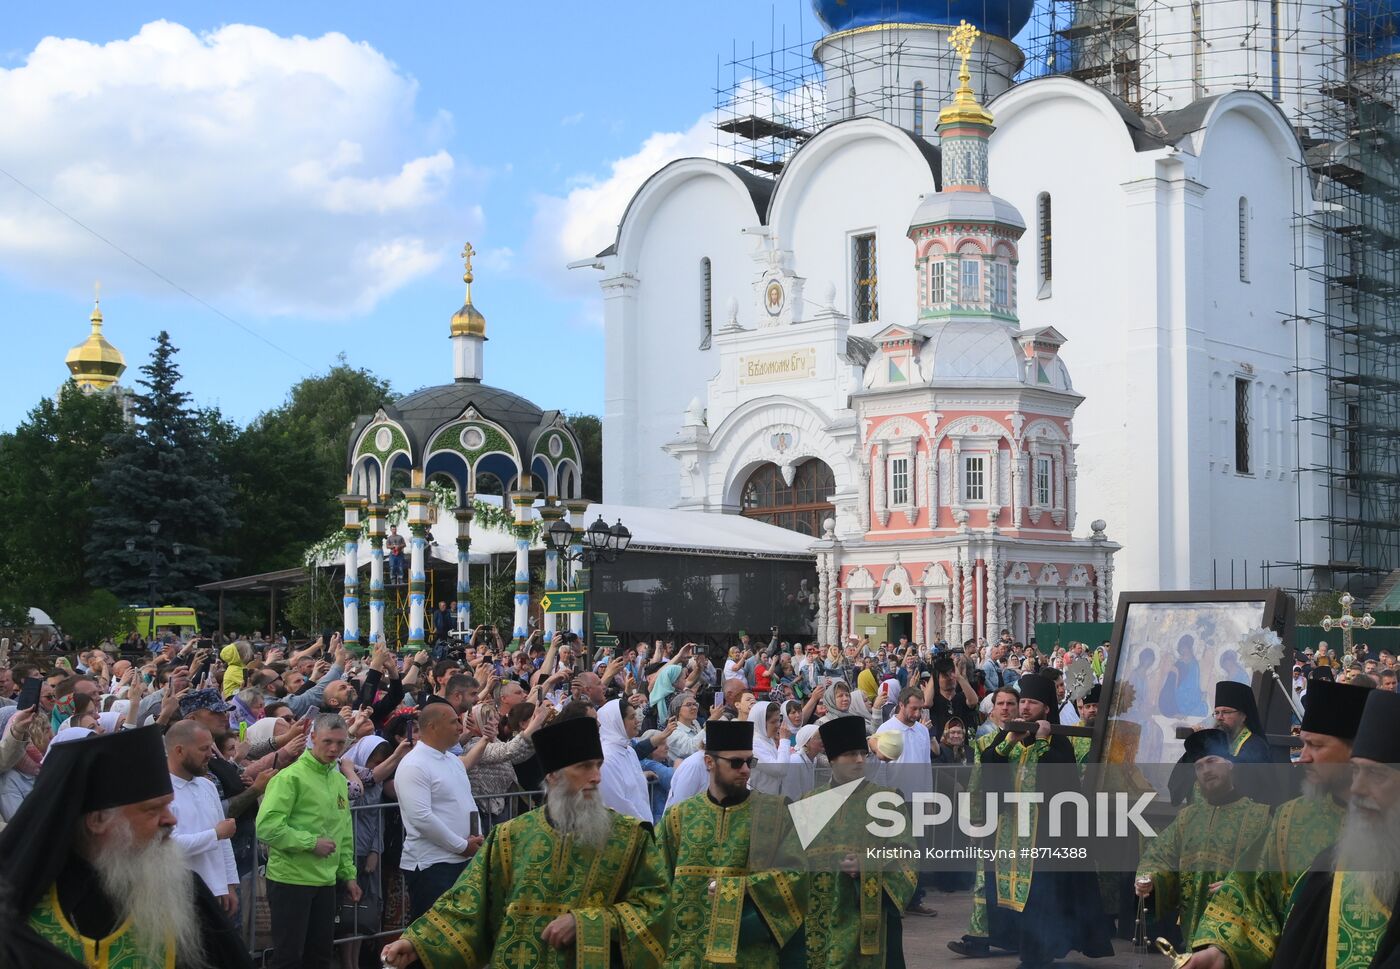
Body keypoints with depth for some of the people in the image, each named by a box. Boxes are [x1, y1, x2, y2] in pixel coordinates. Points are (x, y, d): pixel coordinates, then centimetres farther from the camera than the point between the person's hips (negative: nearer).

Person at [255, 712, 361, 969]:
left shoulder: (340, 781, 13)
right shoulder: (291, 777, -12)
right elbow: (267, 826, -21)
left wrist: (348, 874, 16)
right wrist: (312, 843, -19)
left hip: (326, 882, 7)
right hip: (290, 880, -7)